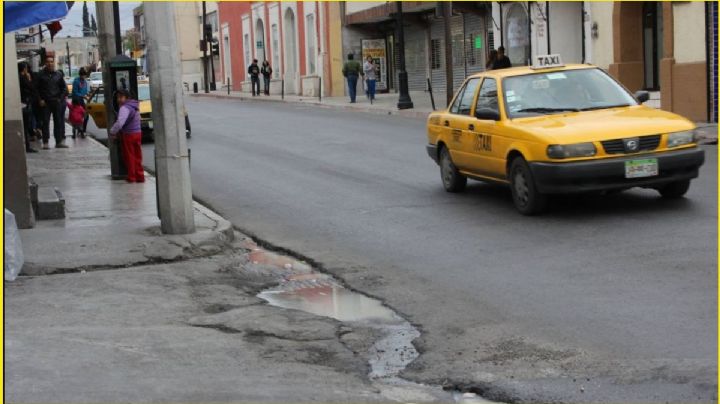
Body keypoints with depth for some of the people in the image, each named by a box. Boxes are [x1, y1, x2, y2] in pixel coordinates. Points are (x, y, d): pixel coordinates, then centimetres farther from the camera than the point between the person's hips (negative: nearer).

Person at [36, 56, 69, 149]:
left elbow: (64, 87, 13)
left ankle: (59, 141, 10)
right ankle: (45, 142, -1)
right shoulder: (41, 74, 1)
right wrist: (40, 100, -8)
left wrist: (61, 98, 2)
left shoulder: (58, 74, 8)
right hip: (45, 102, -2)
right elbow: (37, 88, 1)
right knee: (45, 122, -3)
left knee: (58, 121, 4)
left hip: (57, 102, 2)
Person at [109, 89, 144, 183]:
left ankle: (131, 177, 7)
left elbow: (120, 122, -29)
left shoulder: (125, 108, -17)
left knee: (129, 157, 2)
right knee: (137, 156, 11)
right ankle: (140, 176, 13)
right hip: (137, 133, 8)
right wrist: (118, 131, 21)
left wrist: (112, 132, -17)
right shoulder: (135, 107, 12)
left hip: (128, 135, -8)